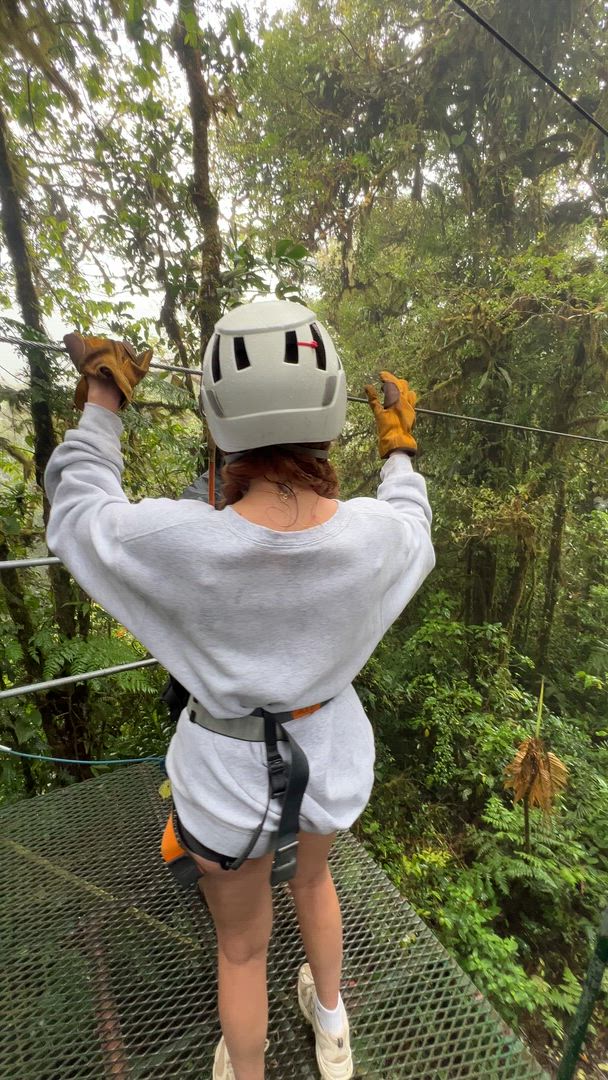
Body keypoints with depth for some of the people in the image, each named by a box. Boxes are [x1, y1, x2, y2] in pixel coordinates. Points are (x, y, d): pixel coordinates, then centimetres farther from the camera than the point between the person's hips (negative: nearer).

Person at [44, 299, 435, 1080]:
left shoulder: (179, 542, -32)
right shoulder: (374, 534, -24)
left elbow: (79, 511, -8)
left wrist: (101, 401, 5)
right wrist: (400, 445, 16)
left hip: (231, 777, -3)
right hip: (330, 757, 4)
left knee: (242, 945, 29)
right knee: (311, 876, 38)